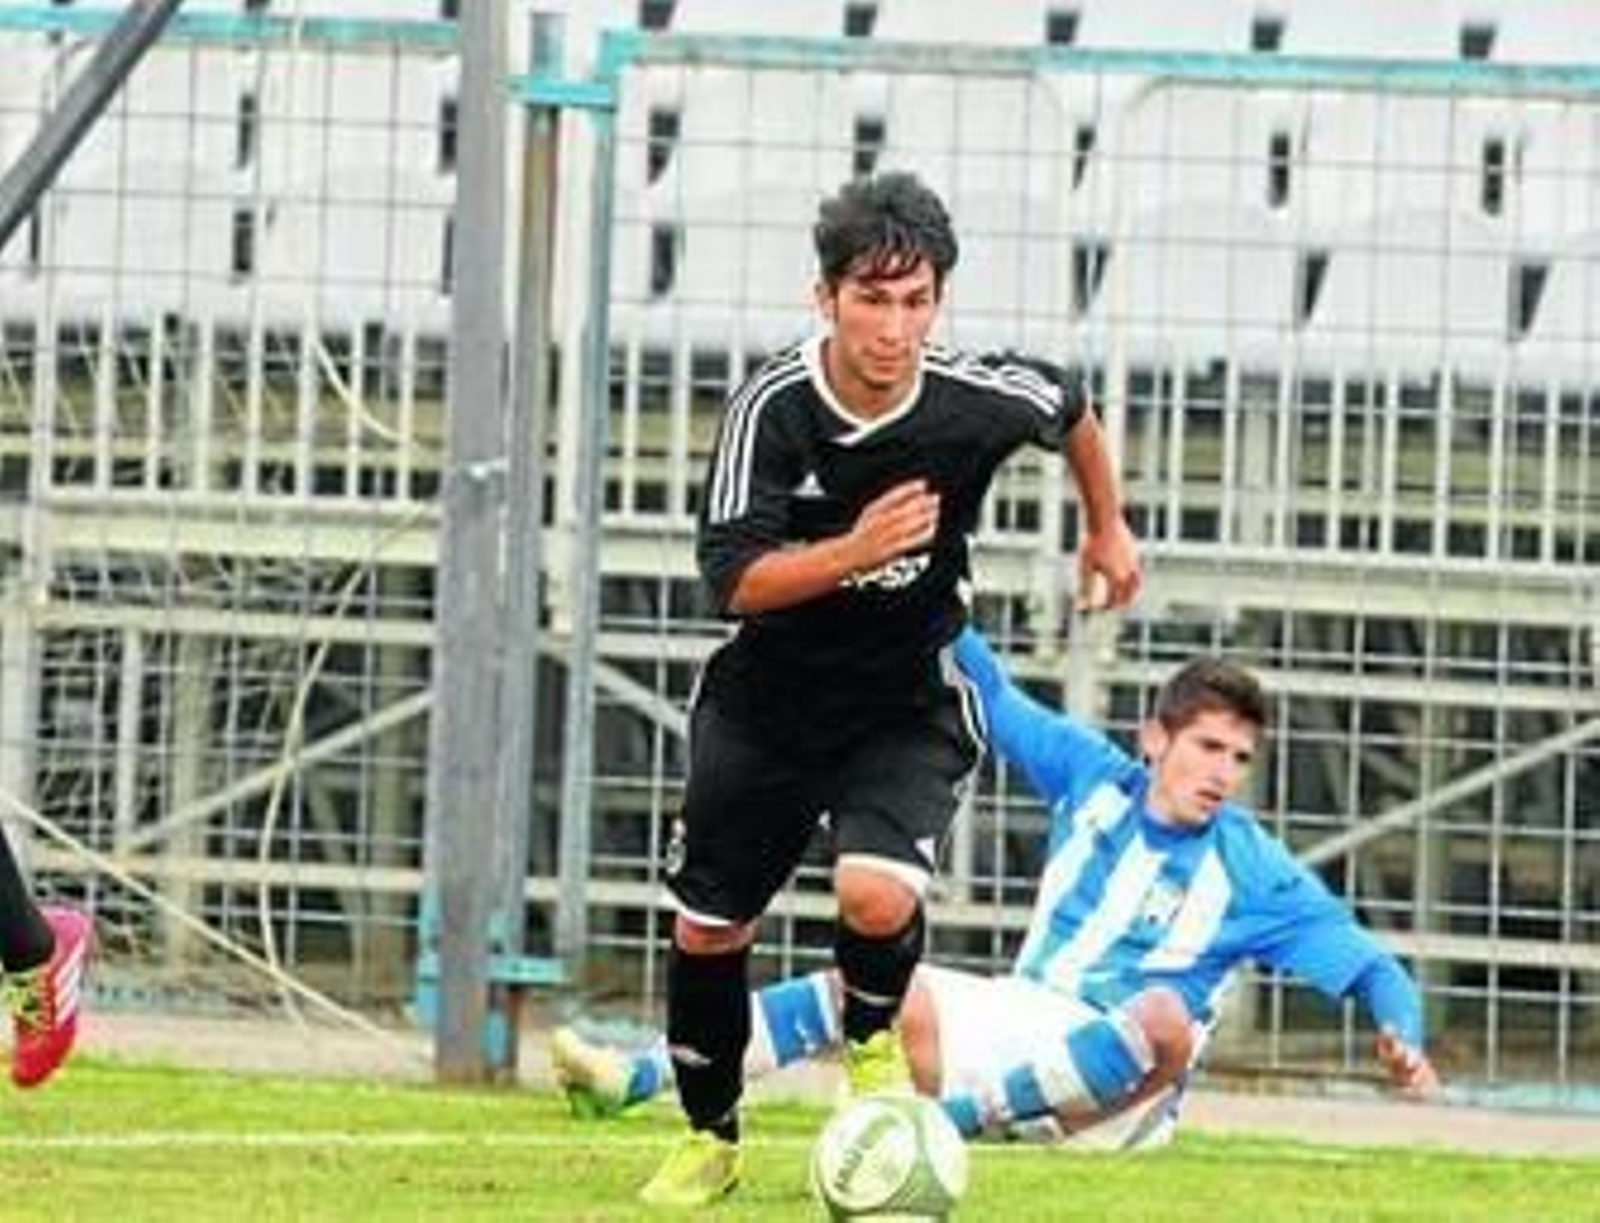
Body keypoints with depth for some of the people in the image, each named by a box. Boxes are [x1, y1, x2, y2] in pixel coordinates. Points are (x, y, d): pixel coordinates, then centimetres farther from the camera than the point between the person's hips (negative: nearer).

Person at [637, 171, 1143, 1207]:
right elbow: (733, 579, -26)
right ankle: (712, 1138, 32)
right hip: (769, 695, 1)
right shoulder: (774, 406, -22)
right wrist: (855, 551, -41)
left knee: (878, 895, -26)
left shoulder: (979, 400, -20)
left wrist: (1108, 528, 20)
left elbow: (1071, 407, 5)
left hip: (909, 702, -1)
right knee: (707, 929, 8)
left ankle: (874, 1041, 8)